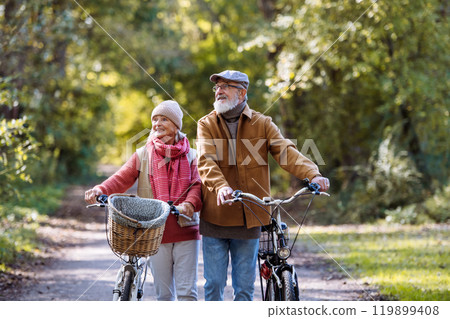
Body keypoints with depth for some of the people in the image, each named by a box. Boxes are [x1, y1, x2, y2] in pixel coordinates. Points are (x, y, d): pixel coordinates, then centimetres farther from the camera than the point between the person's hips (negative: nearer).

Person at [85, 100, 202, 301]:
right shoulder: (144, 155, 9)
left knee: (186, 292, -6)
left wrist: (190, 203, -26)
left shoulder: (190, 156, 8)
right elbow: (122, 179, -2)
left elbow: (197, 185, -4)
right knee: (163, 294, 4)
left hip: (186, 232, -1)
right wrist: (100, 190, -22)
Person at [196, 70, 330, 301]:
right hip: (215, 219, 0)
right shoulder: (206, 125, 2)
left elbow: (286, 151, -10)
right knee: (214, 284, 3)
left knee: (245, 286, 7)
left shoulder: (262, 124, 4)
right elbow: (206, 160, -15)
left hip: (248, 220, 1)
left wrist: (312, 175, -29)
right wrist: (220, 186, -36)